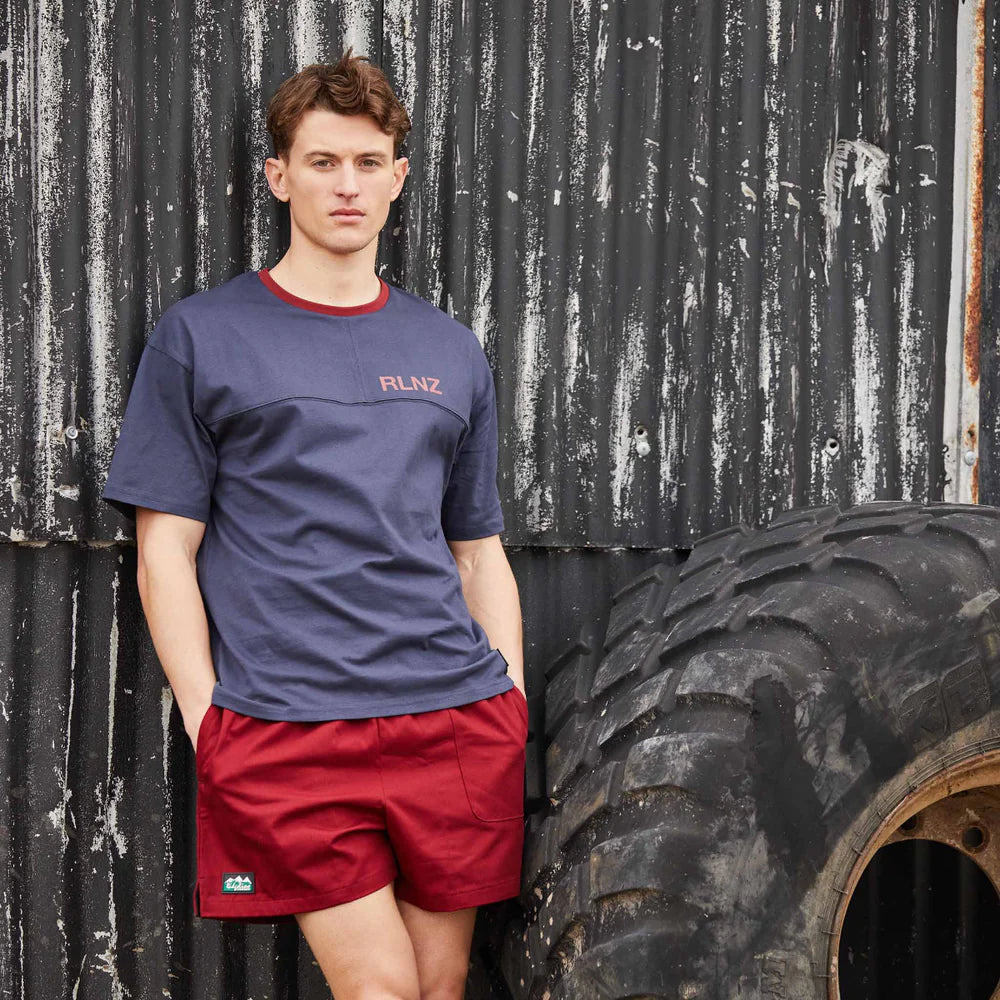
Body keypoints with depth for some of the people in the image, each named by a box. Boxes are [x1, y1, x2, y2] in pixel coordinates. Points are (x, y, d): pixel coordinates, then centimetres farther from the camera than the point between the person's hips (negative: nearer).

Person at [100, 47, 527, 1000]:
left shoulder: (452, 351, 17)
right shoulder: (202, 335, 6)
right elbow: (165, 556, 3)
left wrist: (511, 707, 8)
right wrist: (210, 725, -6)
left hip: (458, 718, 4)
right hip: (284, 732, -3)